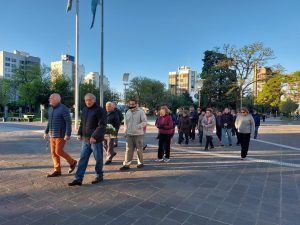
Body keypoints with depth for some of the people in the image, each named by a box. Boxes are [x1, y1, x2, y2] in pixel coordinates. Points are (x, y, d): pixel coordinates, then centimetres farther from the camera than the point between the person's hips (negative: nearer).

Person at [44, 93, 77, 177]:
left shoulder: (63, 109, -14)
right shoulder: (50, 109, 11)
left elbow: (69, 122, -18)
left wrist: (68, 134, -23)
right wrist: (46, 132, 19)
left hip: (61, 135, -8)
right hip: (52, 135, 8)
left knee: (59, 151, -9)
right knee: (54, 152, 7)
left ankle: (72, 162, 13)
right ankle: (57, 170, 15)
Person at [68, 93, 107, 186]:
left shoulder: (100, 110, -10)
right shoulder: (84, 110, 14)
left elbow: (102, 125, -17)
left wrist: (94, 137, -22)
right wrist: (79, 133, 7)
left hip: (95, 140, -7)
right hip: (85, 139, 7)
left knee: (98, 159, 7)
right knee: (83, 159, 7)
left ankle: (99, 176, 24)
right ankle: (78, 179, 13)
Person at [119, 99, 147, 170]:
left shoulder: (140, 112, -6)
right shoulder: (128, 112, 10)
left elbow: (145, 122, -10)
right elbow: (125, 123, 17)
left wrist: (139, 126, -25)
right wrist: (125, 132, 12)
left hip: (138, 134, -4)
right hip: (129, 134, 4)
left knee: (139, 149, 8)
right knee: (128, 150, 3)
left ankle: (140, 162, 24)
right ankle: (126, 164, 8)